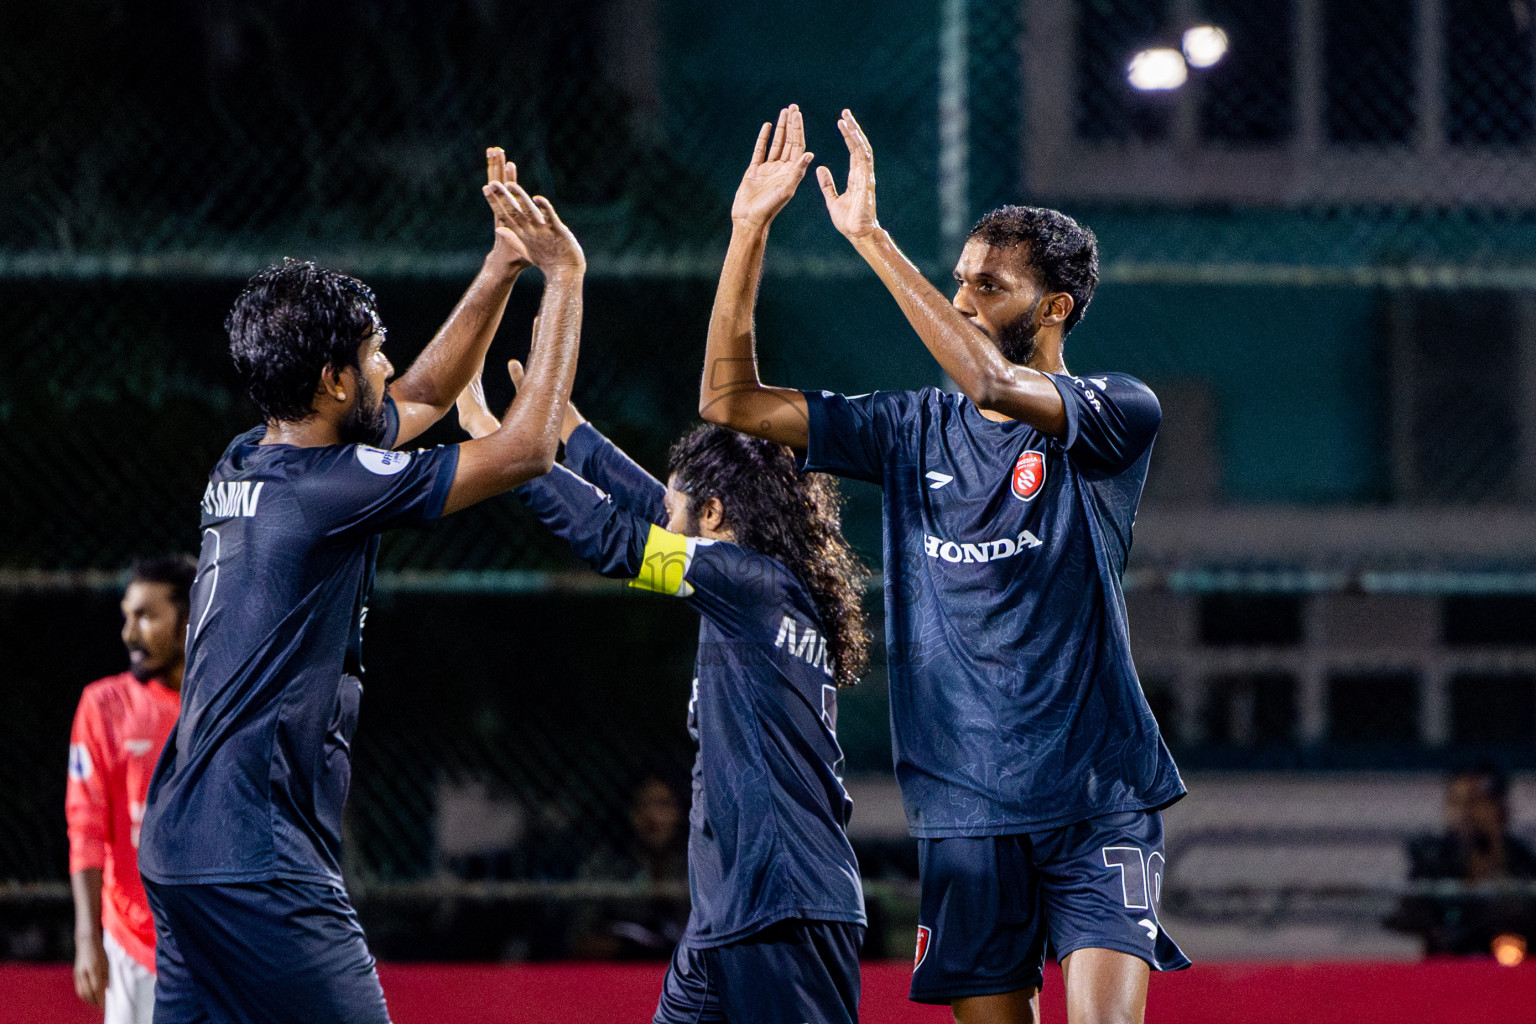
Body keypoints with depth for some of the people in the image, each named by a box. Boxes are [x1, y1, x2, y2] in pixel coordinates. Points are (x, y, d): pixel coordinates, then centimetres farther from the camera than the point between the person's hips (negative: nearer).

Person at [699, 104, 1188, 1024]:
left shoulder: (1118, 414, -3)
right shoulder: (914, 431, 11)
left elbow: (991, 383, -23)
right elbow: (731, 402, 9)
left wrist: (872, 239, -24)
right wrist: (749, 231, -1)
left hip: (1095, 800, -4)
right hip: (965, 805, 4)